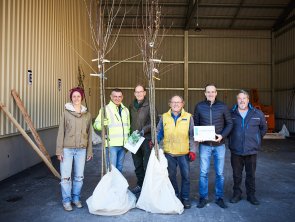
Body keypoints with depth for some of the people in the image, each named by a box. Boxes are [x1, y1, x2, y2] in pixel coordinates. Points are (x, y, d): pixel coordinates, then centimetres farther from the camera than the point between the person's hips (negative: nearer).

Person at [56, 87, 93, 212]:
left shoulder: (87, 114, 5)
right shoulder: (66, 113, -3)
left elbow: (89, 134, 9)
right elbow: (61, 132, -2)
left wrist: (89, 151, 9)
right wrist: (59, 150, -6)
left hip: (81, 150, 3)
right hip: (67, 149, -2)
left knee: (79, 176, 10)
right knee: (65, 176, 1)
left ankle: (76, 198, 27)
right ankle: (66, 201, 18)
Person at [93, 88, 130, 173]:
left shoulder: (125, 110, 14)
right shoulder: (106, 109, -6)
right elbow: (96, 124, -12)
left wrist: (128, 142, 17)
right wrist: (102, 123, -35)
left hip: (123, 144, 6)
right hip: (111, 144, -6)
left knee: (119, 168, 15)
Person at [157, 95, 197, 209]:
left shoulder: (188, 117, -1)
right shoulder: (164, 117, 2)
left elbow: (192, 135, 1)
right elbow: (159, 132, 9)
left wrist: (192, 150, -3)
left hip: (184, 153, -1)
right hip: (169, 153, 2)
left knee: (186, 176, 7)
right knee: (171, 175, 14)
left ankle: (185, 197, 26)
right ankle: (175, 196, 34)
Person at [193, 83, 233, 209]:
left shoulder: (223, 107, -1)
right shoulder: (199, 106, 0)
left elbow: (229, 123, 3)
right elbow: (195, 124, 6)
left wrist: (222, 135, -12)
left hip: (219, 145, 0)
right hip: (204, 145, 0)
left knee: (220, 173, 10)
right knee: (203, 172, 5)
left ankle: (219, 197, 26)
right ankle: (203, 198, 20)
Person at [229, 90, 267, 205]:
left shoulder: (258, 114, 1)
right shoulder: (231, 114, -3)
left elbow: (264, 128, 16)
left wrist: (257, 140, 11)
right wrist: (231, 139, 5)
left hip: (252, 150, 1)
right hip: (236, 151, 0)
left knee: (251, 174, 12)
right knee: (236, 174, 11)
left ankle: (251, 195, 27)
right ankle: (237, 194, 26)